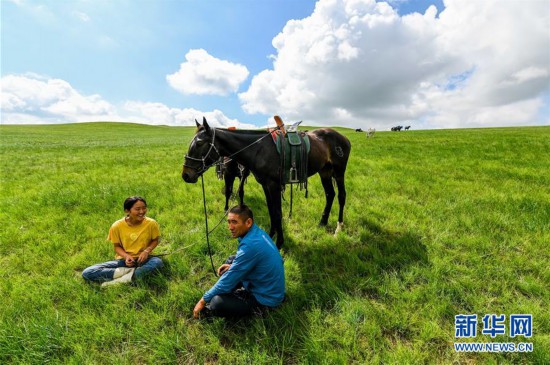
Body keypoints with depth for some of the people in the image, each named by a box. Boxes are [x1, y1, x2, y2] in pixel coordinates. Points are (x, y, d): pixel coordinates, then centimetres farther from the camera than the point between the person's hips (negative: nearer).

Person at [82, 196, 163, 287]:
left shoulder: (151, 223, -14)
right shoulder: (117, 226, -12)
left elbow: (155, 240, 2)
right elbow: (117, 246, 1)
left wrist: (147, 251, -17)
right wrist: (126, 256, -18)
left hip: (142, 259, -1)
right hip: (124, 259, 2)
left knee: (158, 262, -37)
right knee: (86, 273, -17)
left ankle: (122, 280, -26)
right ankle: (127, 271, -21)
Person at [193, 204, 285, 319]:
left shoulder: (250, 245, -32)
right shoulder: (257, 232, -3)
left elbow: (228, 280, -22)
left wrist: (203, 300, -8)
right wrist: (232, 266, 1)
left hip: (266, 299, -9)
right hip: (270, 287, 9)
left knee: (217, 302, -25)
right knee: (232, 260, 18)